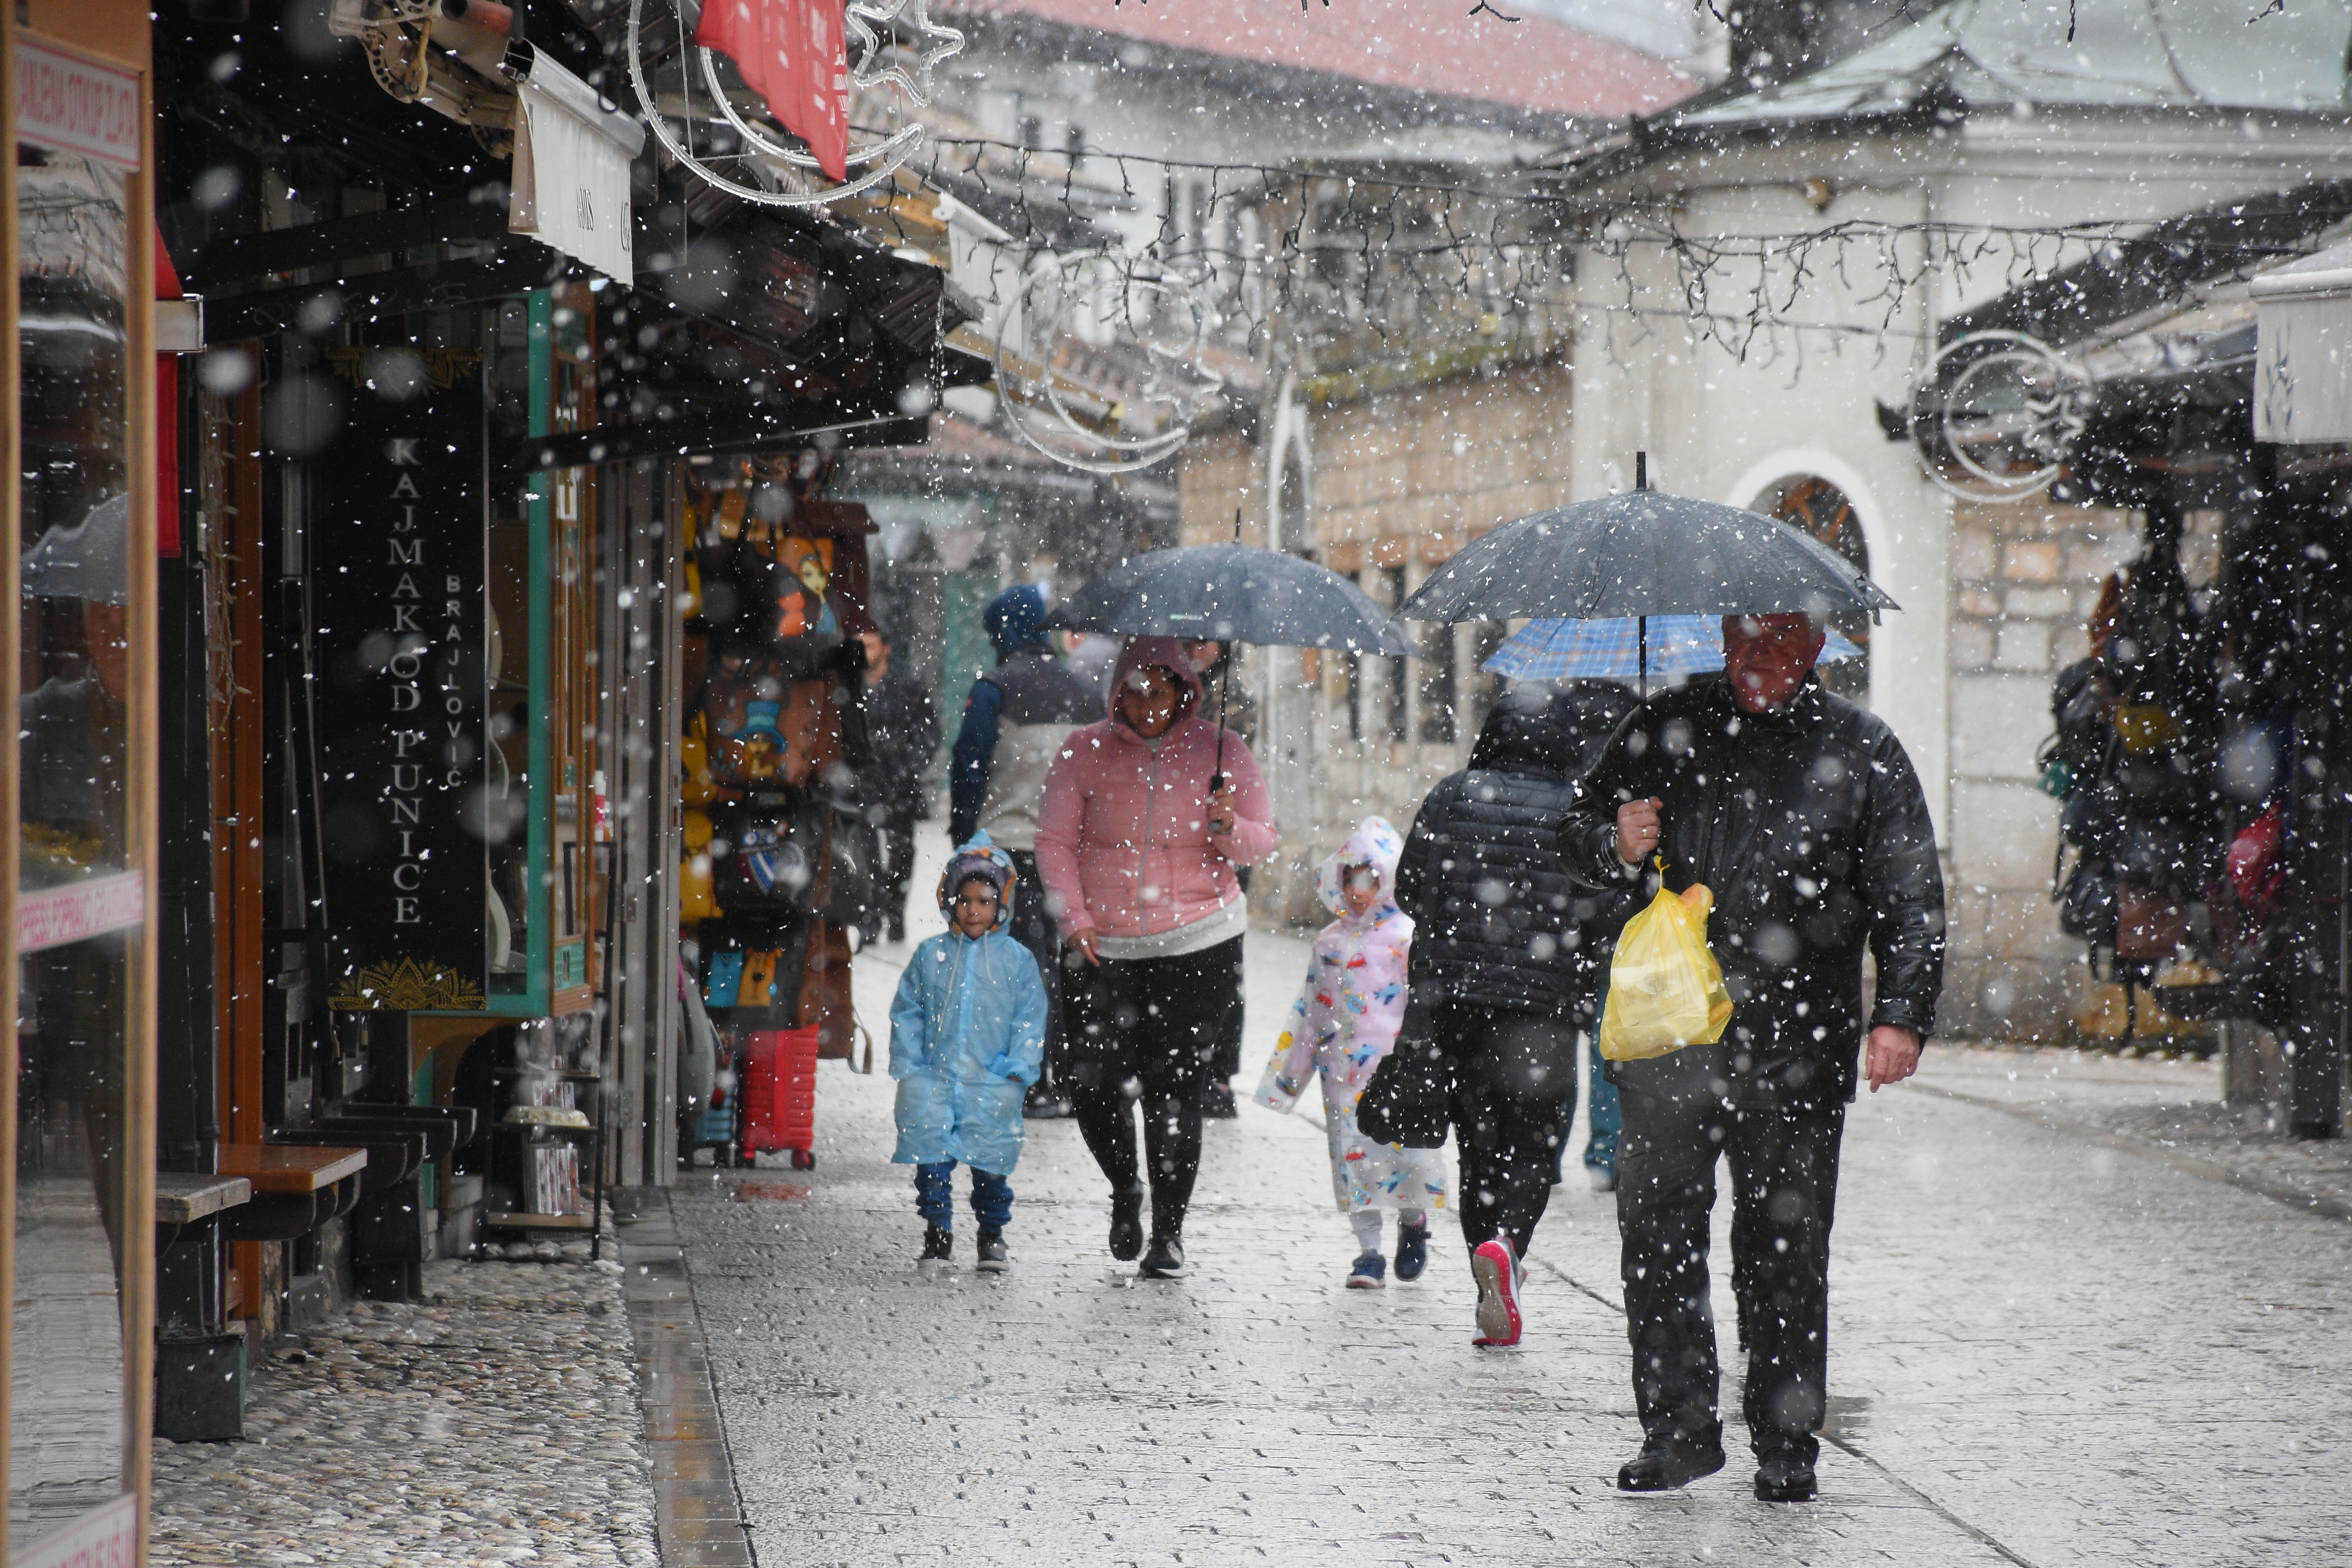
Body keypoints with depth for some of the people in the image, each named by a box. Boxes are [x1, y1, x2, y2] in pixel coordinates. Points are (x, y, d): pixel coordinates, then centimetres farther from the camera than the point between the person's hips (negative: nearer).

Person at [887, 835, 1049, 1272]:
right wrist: (908, 1066, 2)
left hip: (993, 1082, -1)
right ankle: (937, 1234, 8)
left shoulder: (1017, 960, 3)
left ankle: (992, 1237, 17)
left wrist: (1018, 1068, -5)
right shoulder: (930, 955, 7)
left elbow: (1031, 1019, 5)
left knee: (991, 1162, 1)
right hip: (934, 1076, 1)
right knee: (930, 1159, -5)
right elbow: (906, 1014, 10)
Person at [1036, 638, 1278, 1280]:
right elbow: (1055, 841, 5)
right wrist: (1075, 920, -5)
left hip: (1196, 944, -1)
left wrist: (1229, 829, -16)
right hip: (1103, 947, 1)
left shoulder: (1220, 751, 3)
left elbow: (1263, 842, 6)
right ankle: (1125, 1191, 26)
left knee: (1173, 1084, -6)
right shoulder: (1087, 752, 2)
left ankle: (1170, 1228, 7)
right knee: (1095, 1086, -4)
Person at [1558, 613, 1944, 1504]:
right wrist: (1615, 845, -6)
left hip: (1796, 1044, -1)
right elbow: (1579, 833, 17)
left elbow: (1910, 897, 5)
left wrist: (1901, 1014, -6)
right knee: (1656, 1224, -3)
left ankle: (1786, 1446, 13)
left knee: (1786, 1246, 4)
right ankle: (1679, 1427, 7)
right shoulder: (1669, 729, 10)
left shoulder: (1861, 751, 6)